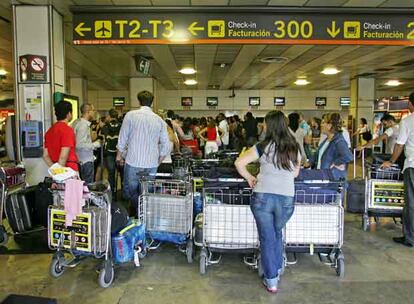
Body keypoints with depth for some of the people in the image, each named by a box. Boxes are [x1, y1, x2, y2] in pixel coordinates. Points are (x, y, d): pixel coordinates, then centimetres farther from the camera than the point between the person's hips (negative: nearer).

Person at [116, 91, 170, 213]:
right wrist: (158, 162, 18)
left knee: (129, 193, 10)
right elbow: (166, 146, 5)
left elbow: (122, 138, 1)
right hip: (152, 164, 3)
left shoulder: (130, 115, -3)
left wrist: (119, 155, 16)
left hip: (133, 163, -3)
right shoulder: (159, 120, 4)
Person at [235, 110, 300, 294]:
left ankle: (271, 281, 17)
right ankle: (277, 270, 37)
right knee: (277, 233, 25)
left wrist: (249, 178, 7)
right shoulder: (294, 148, 6)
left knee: (267, 238, 10)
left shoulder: (264, 146, -4)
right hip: (286, 199, 3)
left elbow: (239, 163, -7)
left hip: (263, 197, -3)